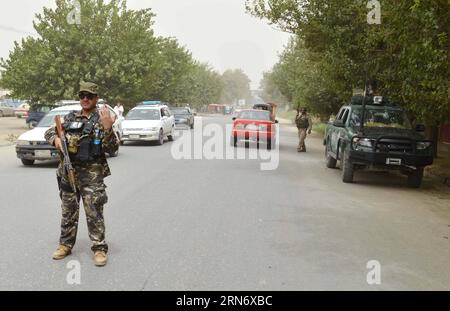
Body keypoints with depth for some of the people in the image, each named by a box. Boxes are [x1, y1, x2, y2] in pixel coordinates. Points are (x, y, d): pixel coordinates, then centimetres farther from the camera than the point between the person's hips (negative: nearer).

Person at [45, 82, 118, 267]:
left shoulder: (102, 119, -4)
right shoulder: (70, 117, 10)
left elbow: (112, 149, -11)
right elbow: (49, 132, 17)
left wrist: (107, 128, -26)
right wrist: (56, 138, -6)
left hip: (91, 174, -5)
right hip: (68, 171, 5)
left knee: (94, 212, -2)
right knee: (68, 211, 14)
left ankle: (99, 248, 7)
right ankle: (66, 244, 27)